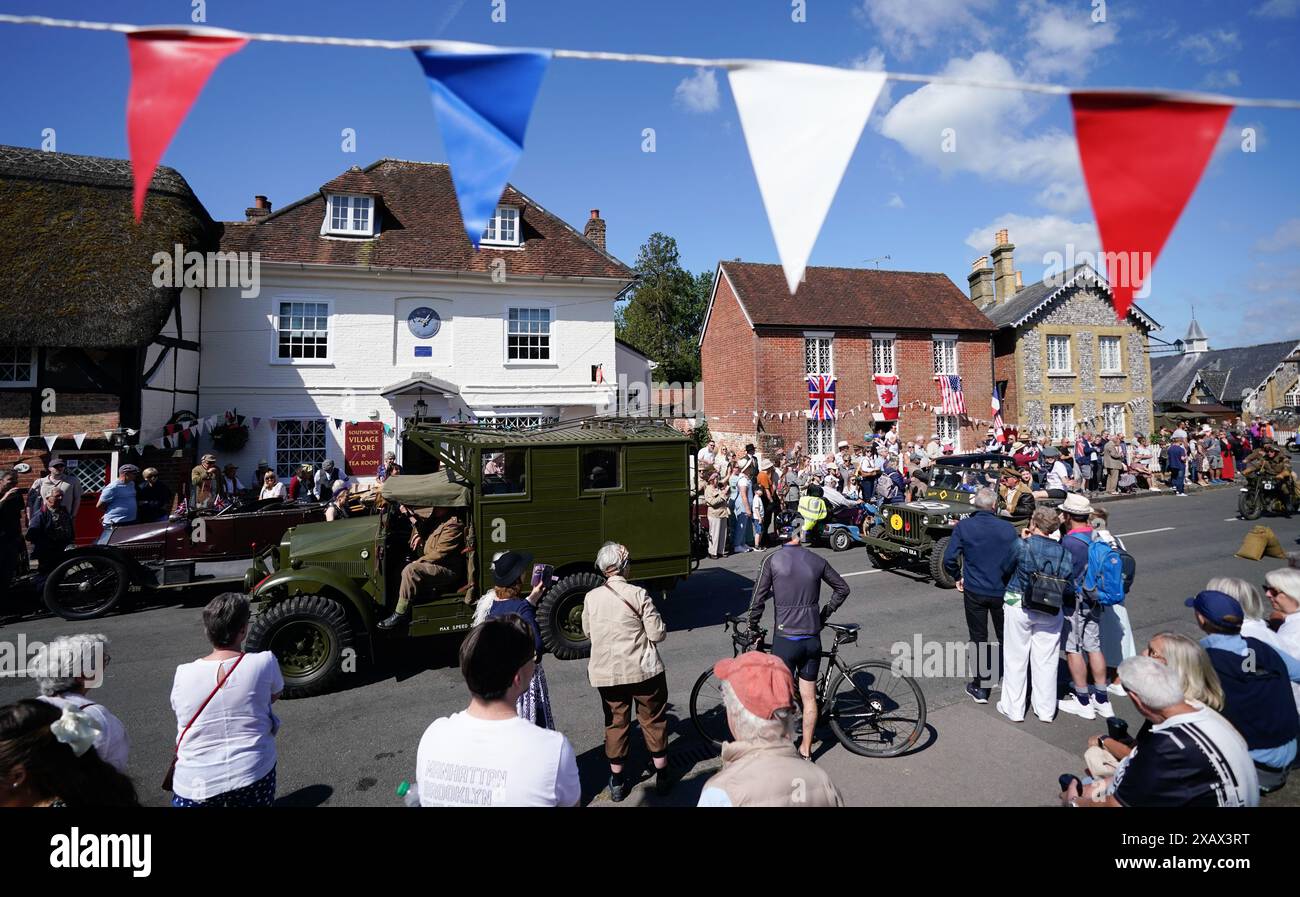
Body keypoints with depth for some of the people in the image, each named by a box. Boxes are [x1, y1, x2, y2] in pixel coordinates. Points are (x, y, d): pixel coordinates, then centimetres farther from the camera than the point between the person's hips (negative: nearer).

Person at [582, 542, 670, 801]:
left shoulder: (591, 597, -5)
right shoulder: (638, 594, -16)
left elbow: (588, 632, 9)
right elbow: (657, 634, -13)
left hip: (606, 674, 3)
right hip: (644, 671, -2)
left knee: (615, 723, 16)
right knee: (653, 721, 15)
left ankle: (617, 782, 26)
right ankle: (662, 776, 27)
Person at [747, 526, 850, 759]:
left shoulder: (772, 560, -9)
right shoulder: (817, 561, 2)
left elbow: (758, 599, -9)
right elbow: (843, 588, 14)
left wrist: (753, 627, 7)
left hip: (785, 639, -4)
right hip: (812, 638, 4)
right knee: (809, 696, 15)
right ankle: (806, 750, 26)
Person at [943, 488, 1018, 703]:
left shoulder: (963, 526, -10)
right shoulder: (1007, 529, -9)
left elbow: (949, 559, -12)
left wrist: (957, 577, 7)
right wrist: (1010, 582, 11)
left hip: (974, 591, -1)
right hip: (1001, 591, 1)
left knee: (978, 638, 9)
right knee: (1005, 637, 18)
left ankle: (979, 688, 14)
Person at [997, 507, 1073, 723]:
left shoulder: (1022, 546, -17)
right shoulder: (1063, 552, -7)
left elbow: (1006, 569, -4)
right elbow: (1067, 583, -3)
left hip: (1018, 606, -3)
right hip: (1051, 611, 3)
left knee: (1016, 659, 10)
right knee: (1046, 660, 15)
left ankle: (1013, 709, 19)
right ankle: (1046, 710, 26)